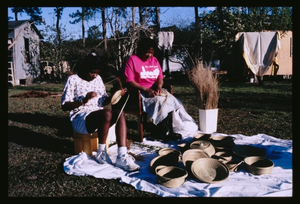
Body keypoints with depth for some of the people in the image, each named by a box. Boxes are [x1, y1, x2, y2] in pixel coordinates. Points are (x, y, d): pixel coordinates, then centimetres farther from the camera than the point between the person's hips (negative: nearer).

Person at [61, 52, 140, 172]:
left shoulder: (98, 79, 16)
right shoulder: (73, 80, -2)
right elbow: (64, 106, -7)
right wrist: (84, 100, -22)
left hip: (99, 116, 6)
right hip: (80, 119, -6)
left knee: (120, 113, -25)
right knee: (107, 114, -35)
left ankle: (122, 157, -34)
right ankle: (101, 153, -17)